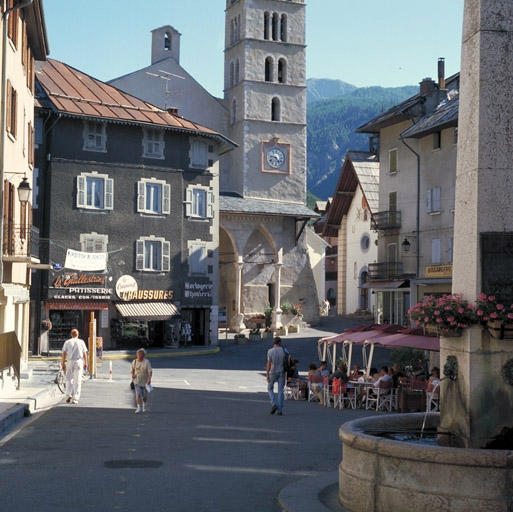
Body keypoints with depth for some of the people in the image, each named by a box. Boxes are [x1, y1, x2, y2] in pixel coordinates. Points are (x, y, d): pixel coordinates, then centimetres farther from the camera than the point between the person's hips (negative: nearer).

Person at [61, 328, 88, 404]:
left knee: (69, 378, 15)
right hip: (79, 361, 0)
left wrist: (63, 363, 3)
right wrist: (85, 363, 12)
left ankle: (69, 394, -2)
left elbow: (64, 353, -2)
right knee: (77, 381, 2)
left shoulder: (67, 342, 3)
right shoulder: (81, 342, 4)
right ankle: (75, 398, -1)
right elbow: (85, 353, 3)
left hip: (70, 362, 0)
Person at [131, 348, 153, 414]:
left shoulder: (146, 362, -14)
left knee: (144, 395, 13)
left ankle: (144, 404, 44)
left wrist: (149, 379, -34)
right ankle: (139, 408, -12)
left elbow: (150, 371, -20)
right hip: (137, 381, 1)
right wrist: (132, 374, -7)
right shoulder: (134, 362, -3)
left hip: (145, 381, -1)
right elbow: (133, 369, 14)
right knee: (138, 394, -15)